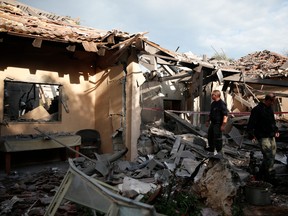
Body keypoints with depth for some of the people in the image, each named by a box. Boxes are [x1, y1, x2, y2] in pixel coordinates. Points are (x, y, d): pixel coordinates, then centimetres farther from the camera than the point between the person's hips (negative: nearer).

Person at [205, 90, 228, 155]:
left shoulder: (222, 104, -20)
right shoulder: (213, 103, 9)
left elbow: (225, 115, -23)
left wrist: (223, 125, -25)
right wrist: (208, 121, 22)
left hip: (218, 124, -9)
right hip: (213, 123, 9)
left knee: (217, 138, 1)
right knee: (210, 135, 19)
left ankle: (218, 150, 17)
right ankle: (211, 148, 36)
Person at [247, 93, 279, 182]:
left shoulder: (270, 108, 14)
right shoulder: (257, 110, -13)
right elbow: (251, 124, -15)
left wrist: (276, 130, 17)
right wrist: (252, 135, -23)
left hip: (271, 136, 9)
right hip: (263, 137, -9)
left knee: (272, 156, 12)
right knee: (269, 158, -12)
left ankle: (261, 175, 24)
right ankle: (269, 177, 1)